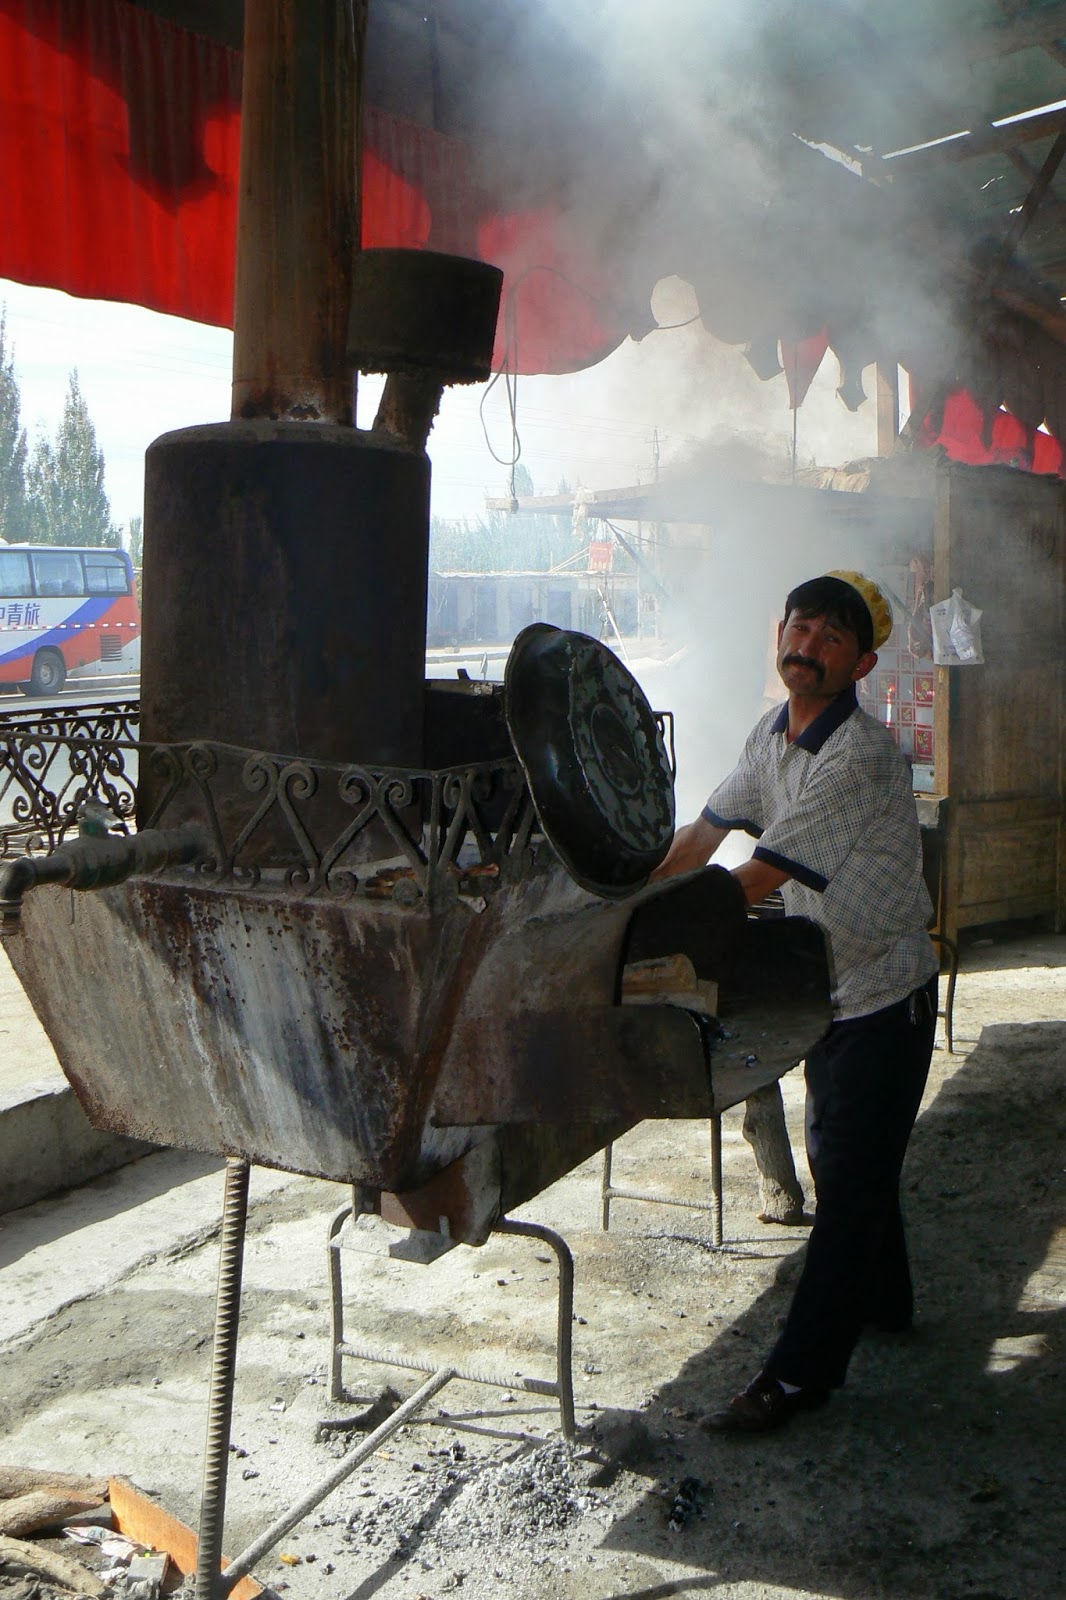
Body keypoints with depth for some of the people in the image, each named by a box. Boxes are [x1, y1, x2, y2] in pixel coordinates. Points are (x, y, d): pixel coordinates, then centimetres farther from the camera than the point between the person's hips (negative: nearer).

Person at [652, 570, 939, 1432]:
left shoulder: (863, 755, -26)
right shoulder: (773, 735, 2)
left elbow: (755, 881, -28)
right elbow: (703, 833, 9)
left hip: (884, 996, -8)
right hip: (828, 988, 9)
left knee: (850, 1178, -2)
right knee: (836, 1158, 21)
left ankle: (799, 1375, 6)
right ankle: (882, 1299, 43)